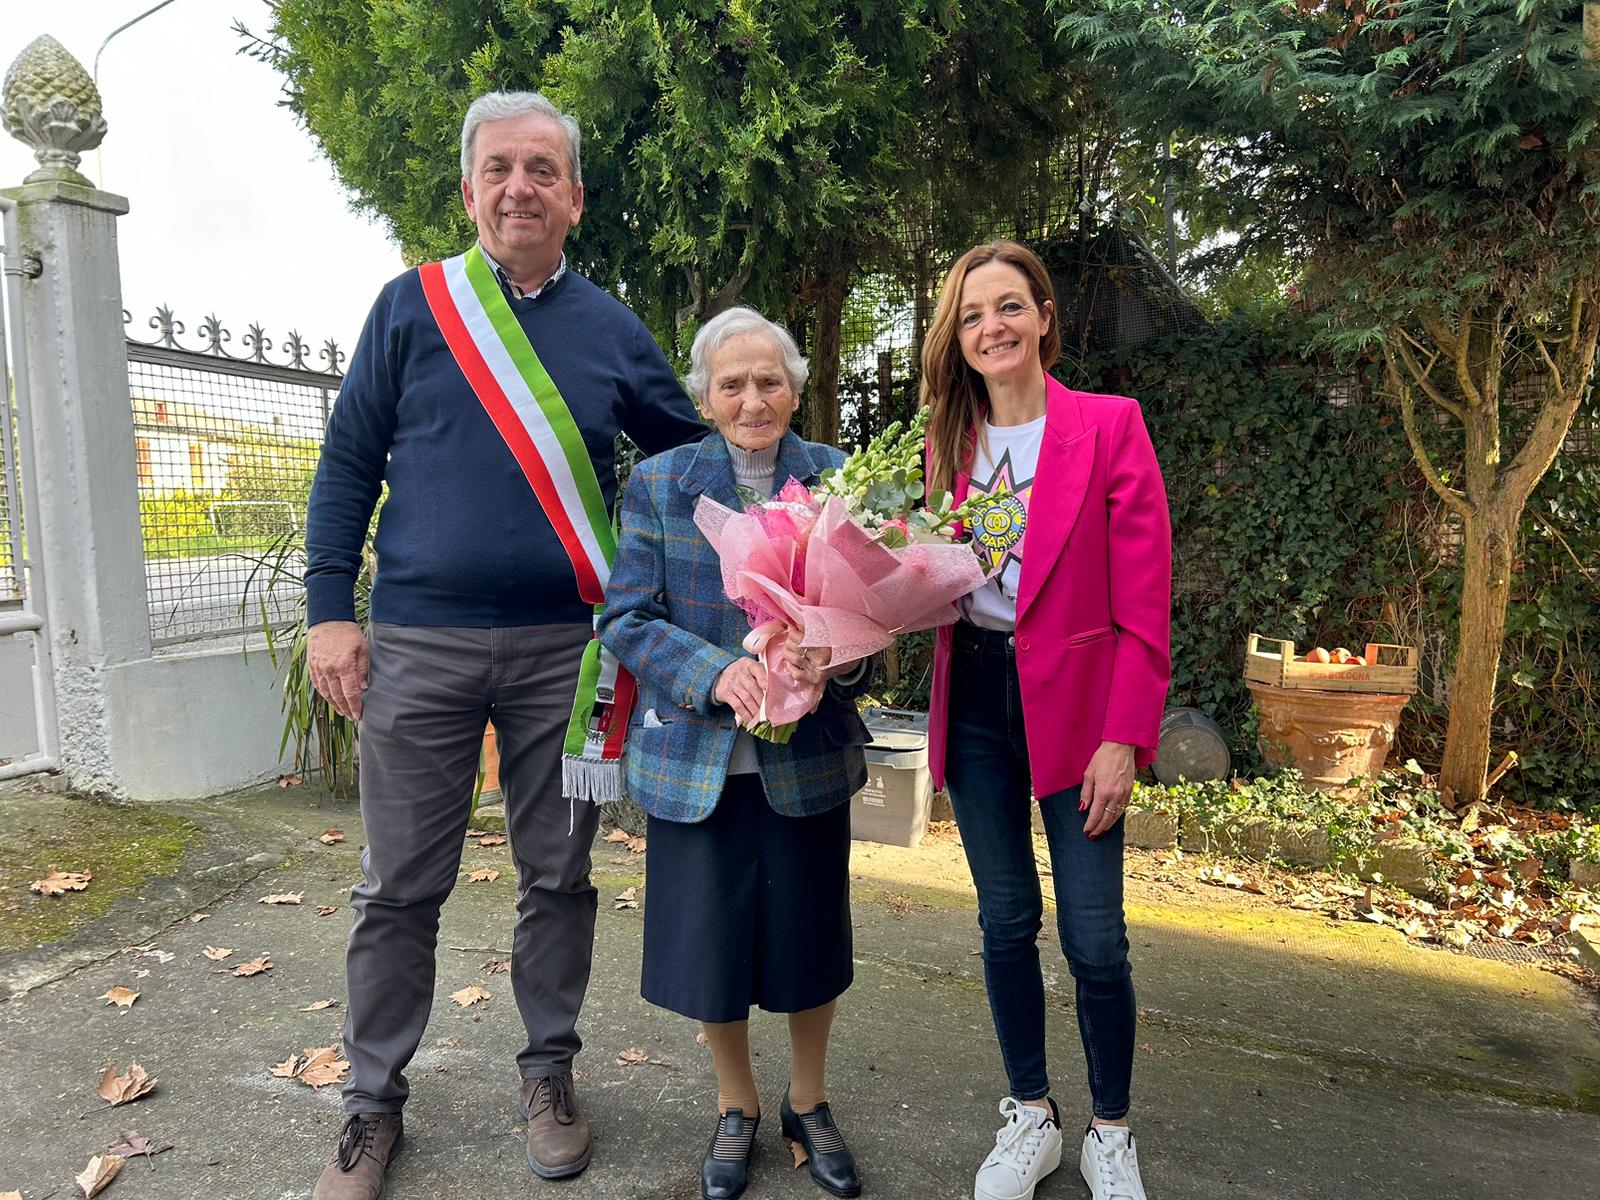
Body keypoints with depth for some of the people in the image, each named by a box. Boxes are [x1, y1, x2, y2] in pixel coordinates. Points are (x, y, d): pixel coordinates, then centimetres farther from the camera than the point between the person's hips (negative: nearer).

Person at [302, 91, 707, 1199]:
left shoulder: (612, 330, 8)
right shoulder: (411, 306, 5)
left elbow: (693, 453, 16)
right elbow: (349, 464, 5)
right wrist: (330, 609, -2)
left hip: (562, 648, 1)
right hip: (419, 643, 0)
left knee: (558, 878, 11)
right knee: (400, 890, 8)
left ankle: (550, 1070, 31)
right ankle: (375, 1103, 27)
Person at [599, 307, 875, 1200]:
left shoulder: (839, 481, 1)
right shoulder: (658, 483, -1)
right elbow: (627, 618, -6)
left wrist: (840, 662, -24)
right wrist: (716, 674, -24)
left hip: (808, 758, 1)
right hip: (694, 759, 0)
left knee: (809, 939, 13)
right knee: (710, 942, 11)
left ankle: (808, 1103, 41)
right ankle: (737, 1108, 39)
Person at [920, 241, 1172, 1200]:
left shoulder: (1110, 426, -6)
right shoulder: (950, 439, 7)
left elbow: (1144, 604, -9)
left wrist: (1125, 738, -13)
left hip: (1075, 702, -4)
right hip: (975, 699, 4)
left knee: (1094, 940, 2)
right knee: (1006, 921, 13)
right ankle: (1031, 1117, 32)